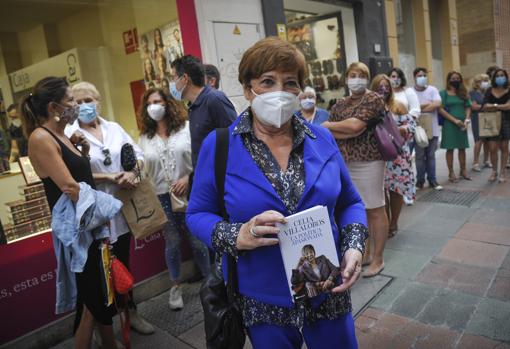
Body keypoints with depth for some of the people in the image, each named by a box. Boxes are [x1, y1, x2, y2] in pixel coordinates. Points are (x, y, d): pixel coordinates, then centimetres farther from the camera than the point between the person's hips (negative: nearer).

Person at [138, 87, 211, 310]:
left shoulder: (186, 128, -3)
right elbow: (144, 169, 8)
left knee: (198, 240, 7)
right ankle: (176, 286, 33)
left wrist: (188, 178, -18)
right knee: (172, 243, 14)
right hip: (162, 198, 3)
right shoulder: (145, 138, 7)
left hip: (189, 194, -2)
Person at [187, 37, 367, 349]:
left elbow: (350, 203, 7)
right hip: (262, 302, -2)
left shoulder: (322, 139, -3)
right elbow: (197, 214, -4)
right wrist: (237, 236, -23)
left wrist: (354, 246, -11)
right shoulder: (218, 146, -11)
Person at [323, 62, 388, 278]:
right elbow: (328, 133, 3)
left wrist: (330, 125, -3)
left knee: (375, 210, 2)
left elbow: (355, 125, -18)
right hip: (345, 163, 6)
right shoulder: (340, 104, 14)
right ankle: (365, 252, 28)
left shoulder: (373, 99, -5)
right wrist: (350, 132, -13)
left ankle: (377, 259, 13)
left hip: (368, 161, -6)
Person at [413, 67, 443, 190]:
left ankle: (432, 180, 18)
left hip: (432, 129, 2)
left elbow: (438, 104, -13)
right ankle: (420, 180, 14)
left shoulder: (432, 90, 2)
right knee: (420, 156, 5)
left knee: (431, 156, 10)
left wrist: (419, 108, -13)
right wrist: (428, 104, -12)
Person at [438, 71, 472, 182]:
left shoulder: (463, 93, 11)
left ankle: (463, 170, 22)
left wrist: (466, 120, -6)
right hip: (449, 124, -4)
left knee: (462, 148, 10)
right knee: (450, 149, 0)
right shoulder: (443, 93, -3)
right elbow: (440, 109, -11)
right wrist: (454, 120, -15)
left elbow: (468, 107, 10)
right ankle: (451, 172, 7)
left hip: (462, 125, 4)